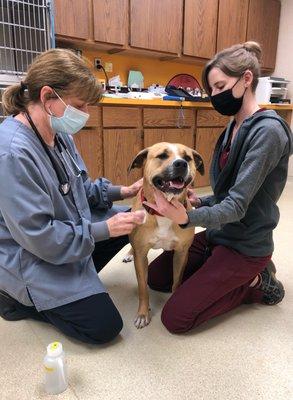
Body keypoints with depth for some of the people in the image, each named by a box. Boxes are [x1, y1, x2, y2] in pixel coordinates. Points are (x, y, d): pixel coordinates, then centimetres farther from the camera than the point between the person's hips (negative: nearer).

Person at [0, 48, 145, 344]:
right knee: (104, 327, -6)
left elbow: (79, 187, 10)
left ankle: (73, 282, 14)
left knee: (127, 226, 14)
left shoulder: (59, 133, -2)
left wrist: (120, 192, -4)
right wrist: (104, 229, -23)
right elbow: (39, 236, -28)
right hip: (33, 260, -9)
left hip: (70, 230, 9)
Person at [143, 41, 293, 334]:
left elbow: (238, 204, -26)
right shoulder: (234, 126, 6)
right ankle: (243, 276, 16)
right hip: (218, 233, 9)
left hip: (245, 245, -8)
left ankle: (256, 282, 6)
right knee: (156, 277, 13)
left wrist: (189, 218, -41)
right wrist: (200, 202, -4)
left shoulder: (267, 131, -21)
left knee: (175, 318, -8)